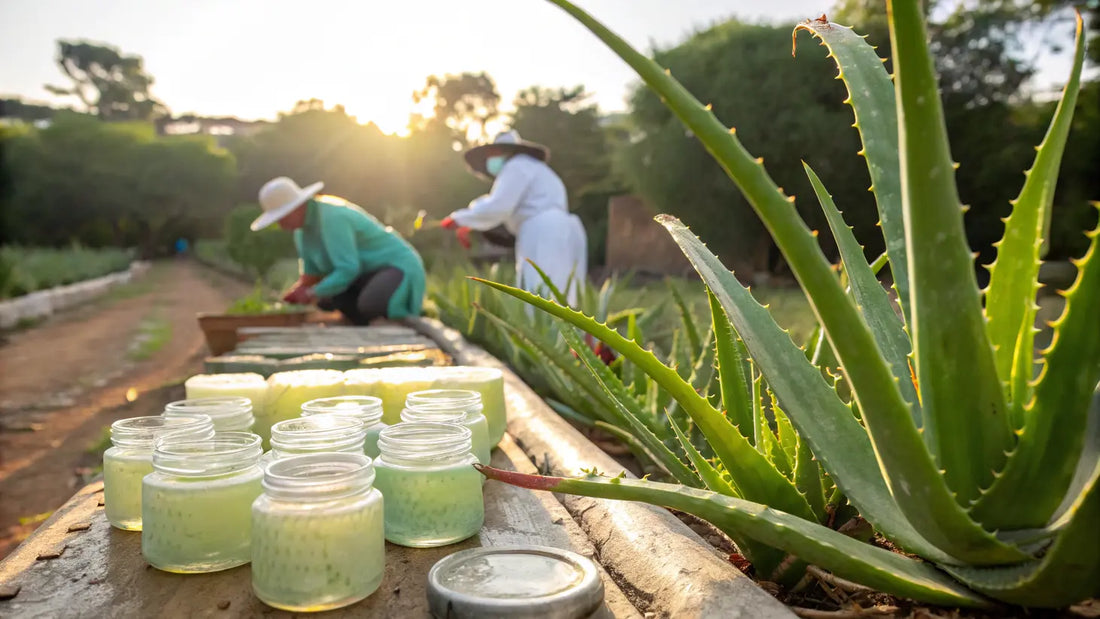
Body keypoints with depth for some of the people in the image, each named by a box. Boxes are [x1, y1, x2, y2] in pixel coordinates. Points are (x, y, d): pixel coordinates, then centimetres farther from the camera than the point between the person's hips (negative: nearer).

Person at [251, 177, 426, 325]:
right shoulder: (304, 219, 4)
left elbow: (348, 270, -28)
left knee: (369, 305, -37)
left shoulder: (331, 218, -25)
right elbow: (312, 272, 12)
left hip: (398, 267, -10)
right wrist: (298, 289, -6)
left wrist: (313, 293, -21)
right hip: (370, 273, 10)